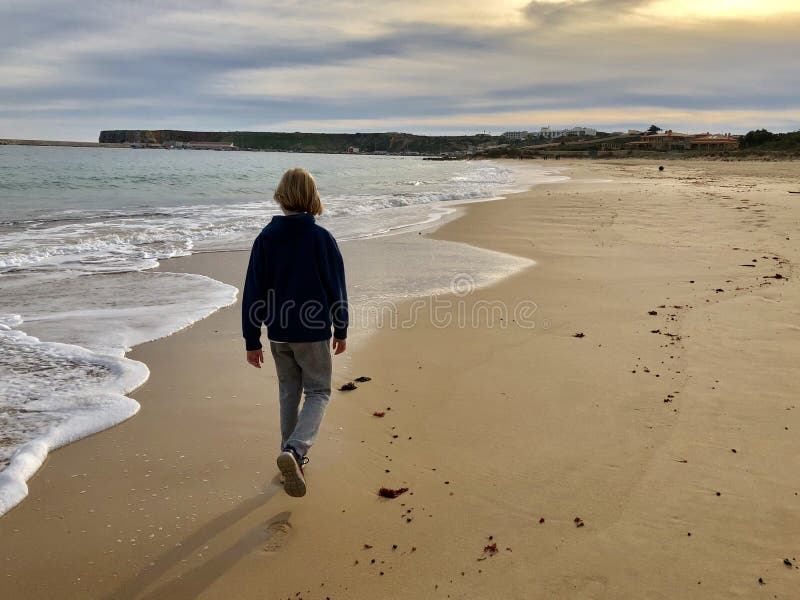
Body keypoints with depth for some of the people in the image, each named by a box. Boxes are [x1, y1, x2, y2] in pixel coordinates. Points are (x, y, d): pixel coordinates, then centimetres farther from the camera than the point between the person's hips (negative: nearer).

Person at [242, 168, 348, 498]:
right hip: (314, 333, -3)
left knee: (289, 393, 19)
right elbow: (337, 287, -4)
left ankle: (292, 457, 28)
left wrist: (252, 340, 5)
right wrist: (341, 330, 8)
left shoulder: (265, 239, -3)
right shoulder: (321, 238, -11)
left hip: (279, 334, 3)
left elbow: (253, 293, -2)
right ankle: (294, 450, -14)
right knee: (318, 392, 9)